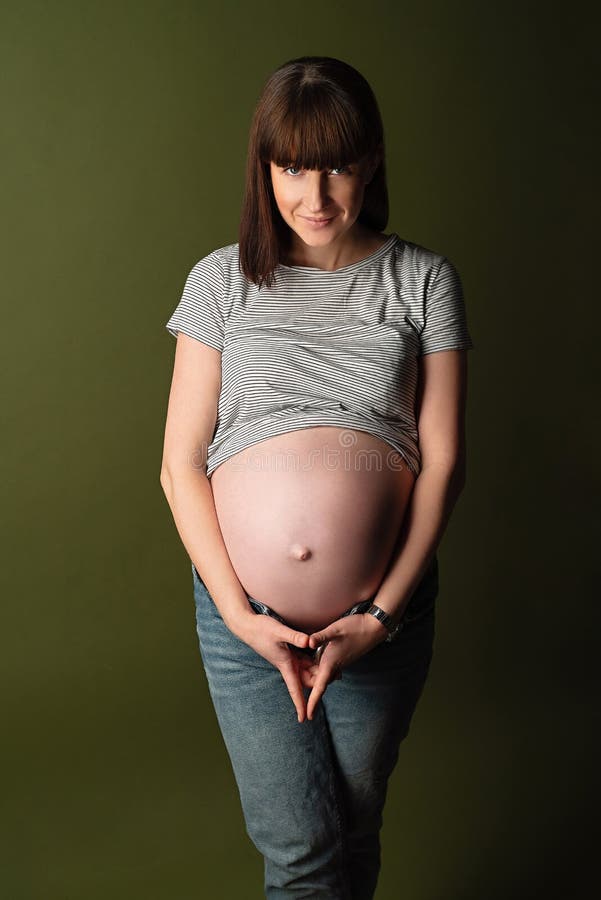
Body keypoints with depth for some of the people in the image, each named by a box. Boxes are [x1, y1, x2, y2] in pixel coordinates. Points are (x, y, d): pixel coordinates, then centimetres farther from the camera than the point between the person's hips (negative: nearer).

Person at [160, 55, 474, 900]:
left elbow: (443, 460, -3)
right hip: (245, 614, 0)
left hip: (386, 614, 1)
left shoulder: (425, 280, -1)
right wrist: (236, 611, -11)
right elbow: (181, 465, -3)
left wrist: (381, 614, -11)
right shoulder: (223, 279, -2)